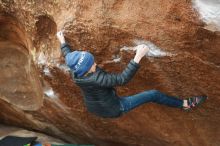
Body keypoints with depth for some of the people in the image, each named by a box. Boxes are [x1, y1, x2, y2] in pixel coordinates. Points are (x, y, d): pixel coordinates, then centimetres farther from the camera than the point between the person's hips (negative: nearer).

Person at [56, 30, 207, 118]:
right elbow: (122, 79, -44)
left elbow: (68, 54, 4)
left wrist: (63, 41, 20)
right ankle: (185, 103, 9)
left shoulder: (76, 71, -17)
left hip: (94, 108, 8)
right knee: (153, 94, -7)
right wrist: (138, 57, -50)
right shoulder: (96, 79, -40)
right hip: (113, 109, -7)